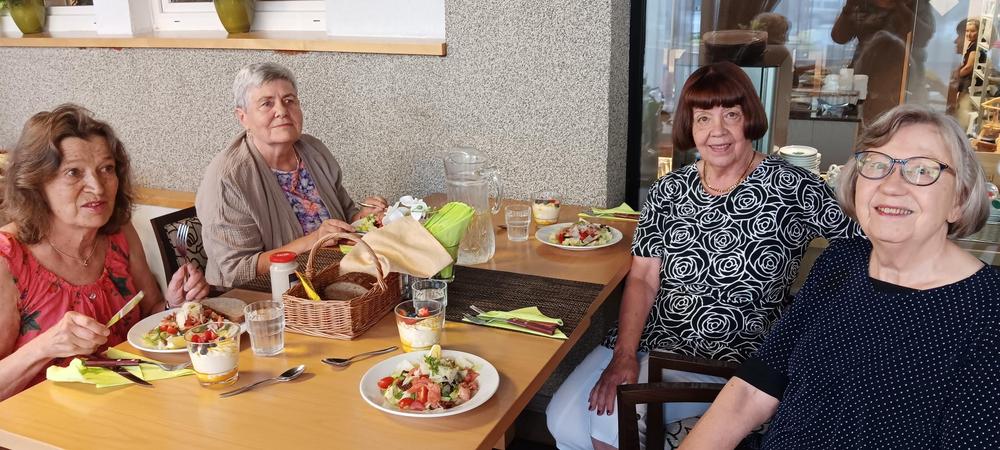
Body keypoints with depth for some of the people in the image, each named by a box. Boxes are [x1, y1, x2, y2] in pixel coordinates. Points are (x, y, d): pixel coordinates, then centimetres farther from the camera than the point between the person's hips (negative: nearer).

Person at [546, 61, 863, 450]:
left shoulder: (794, 189, -8)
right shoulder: (669, 191, 3)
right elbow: (643, 279, 0)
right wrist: (624, 355, -10)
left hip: (730, 360, -4)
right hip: (651, 340, 4)